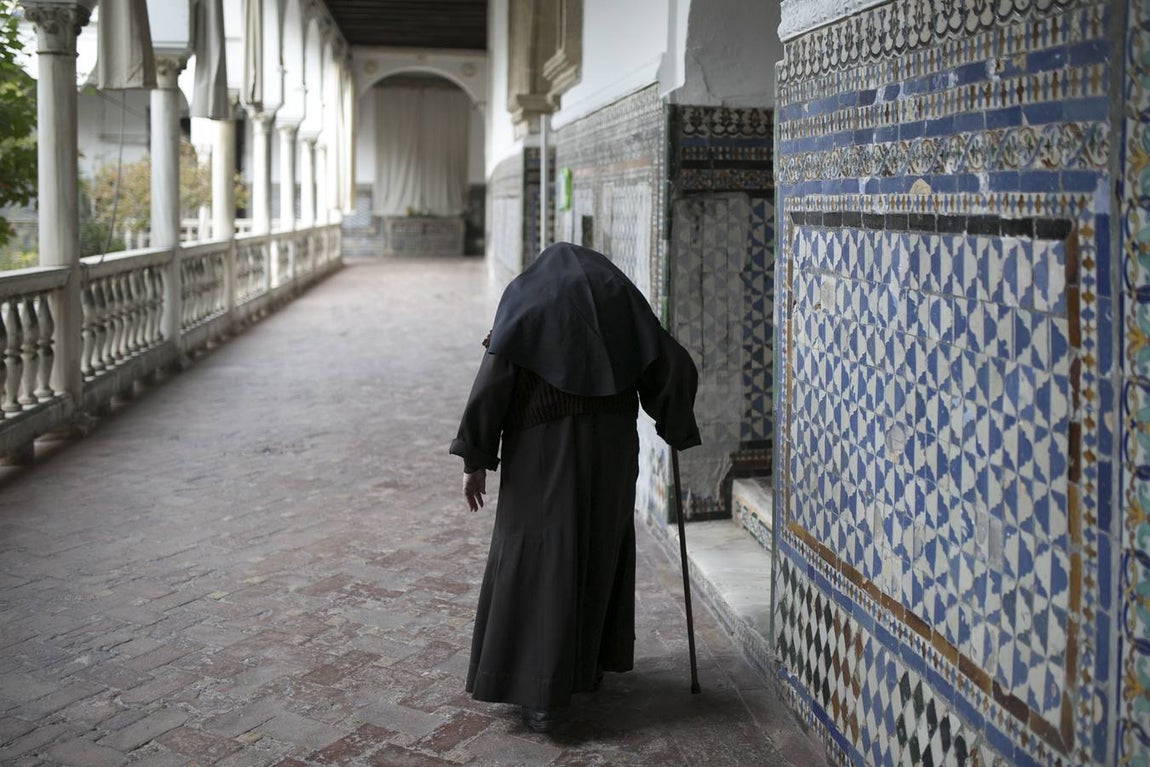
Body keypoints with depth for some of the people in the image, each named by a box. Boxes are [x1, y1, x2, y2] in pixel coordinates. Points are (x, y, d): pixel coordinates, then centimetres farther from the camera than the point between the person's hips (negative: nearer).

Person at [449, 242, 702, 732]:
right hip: (611, 450, 3)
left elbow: (494, 379, -9)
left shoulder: (524, 297, 2)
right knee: (601, 552, 21)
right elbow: (674, 366, 4)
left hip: (542, 452, -2)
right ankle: (591, 663, 32)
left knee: (541, 564, 2)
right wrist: (677, 429, 20)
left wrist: (475, 458, -6)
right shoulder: (619, 295, 9)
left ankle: (541, 695, -3)